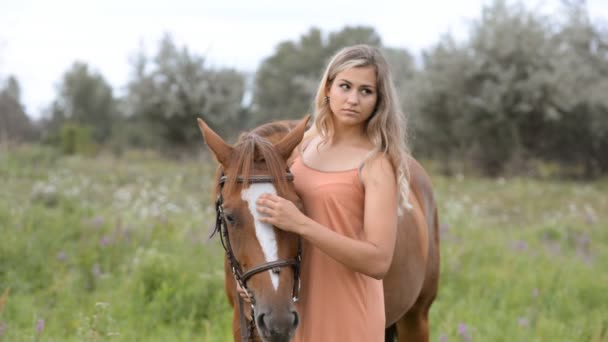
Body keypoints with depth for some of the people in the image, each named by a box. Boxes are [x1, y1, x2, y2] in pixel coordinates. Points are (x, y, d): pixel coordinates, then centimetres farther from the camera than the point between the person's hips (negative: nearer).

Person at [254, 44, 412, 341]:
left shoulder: (377, 163, -14)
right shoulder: (307, 141, 4)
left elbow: (379, 261, -22)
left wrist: (301, 224, -27)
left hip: (346, 314, -6)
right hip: (296, 304, 6)